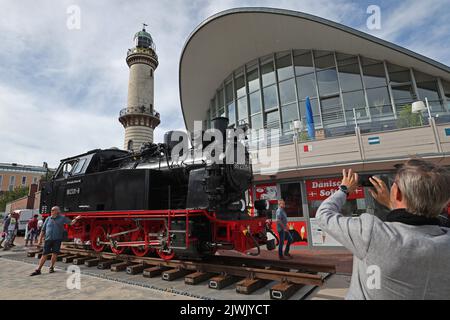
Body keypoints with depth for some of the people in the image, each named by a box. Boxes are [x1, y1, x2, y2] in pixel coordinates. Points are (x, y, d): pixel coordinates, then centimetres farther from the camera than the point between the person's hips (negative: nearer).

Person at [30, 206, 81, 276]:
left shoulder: (62, 218, 3)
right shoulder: (48, 219, 8)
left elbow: (71, 223, 3)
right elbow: (43, 230, 12)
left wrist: (76, 219, -11)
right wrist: (40, 240, 10)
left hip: (57, 239, -2)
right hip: (48, 239, 2)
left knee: (54, 254, 3)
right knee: (44, 254, 2)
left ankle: (51, 267, 20)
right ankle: (38, 270, 12)